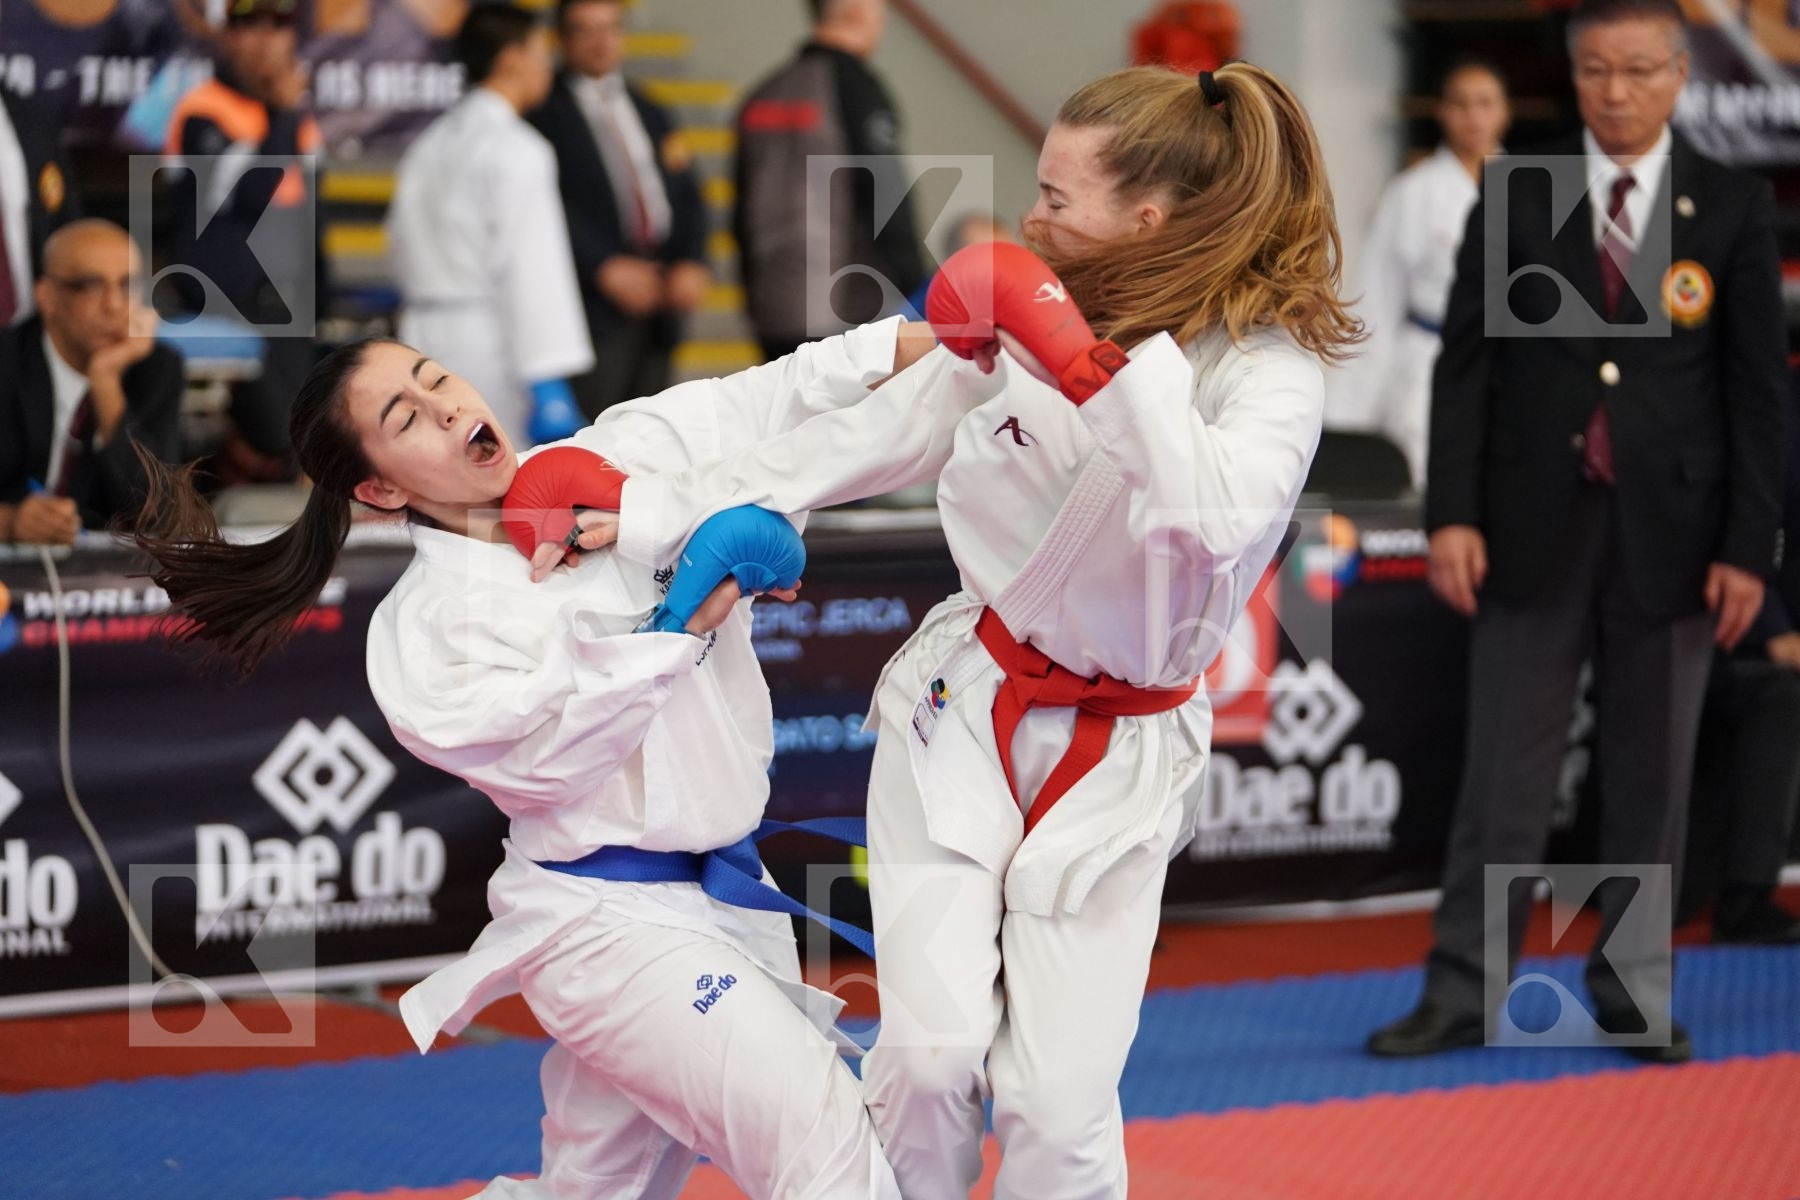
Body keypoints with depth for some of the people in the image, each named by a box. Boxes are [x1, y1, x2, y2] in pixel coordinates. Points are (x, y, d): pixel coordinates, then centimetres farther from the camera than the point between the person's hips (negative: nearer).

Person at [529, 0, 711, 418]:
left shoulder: (653, 116, 22)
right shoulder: (544, 113, 1)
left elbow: (687, 198, 16)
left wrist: (692, 265, -2)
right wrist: (606, 268, -18)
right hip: (592, 302, -6)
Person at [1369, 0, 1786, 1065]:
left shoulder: (1734, 208, 2)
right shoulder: (1516, 199, 4)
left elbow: (1759, 387, 1)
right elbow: (1466, 361, 3)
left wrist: (1750, 547, -5)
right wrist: (1453, 512, -6)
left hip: (1668, 531, 0)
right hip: (1536, 526, 0)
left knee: (1651, 774, 6)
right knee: (1507, 774, 2)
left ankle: (1631, 991, 16)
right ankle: (1464, 993, 6)